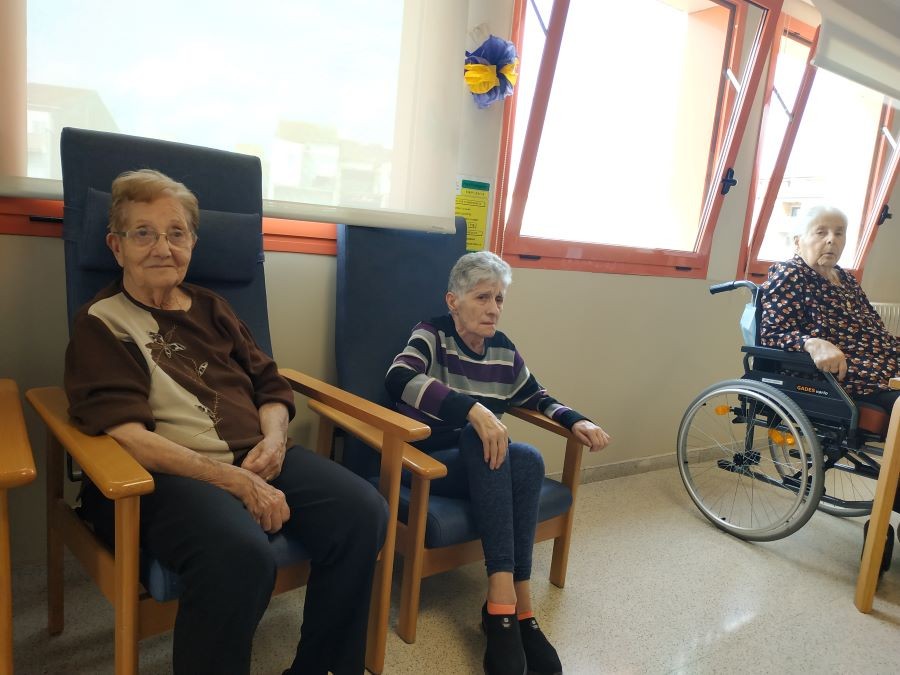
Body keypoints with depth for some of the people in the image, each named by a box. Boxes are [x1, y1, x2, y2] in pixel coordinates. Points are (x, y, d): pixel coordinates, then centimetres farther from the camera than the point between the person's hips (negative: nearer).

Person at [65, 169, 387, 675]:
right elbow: (129, 437, -11)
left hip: (256, 460, 6)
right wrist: (235, 481, -19)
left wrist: (274, 440, -5)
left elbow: (271, 386, 18)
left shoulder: (211, 309, 19)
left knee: (363, 512, -18)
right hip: (168, 474, -5)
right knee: (241, 554, -37)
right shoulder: (101, 325, 2)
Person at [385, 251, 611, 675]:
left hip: (484, 466, 5)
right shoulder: (432, 335, -10)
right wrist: (473, 409, -43)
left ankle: (503, 604, -23)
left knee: (529, 460, -27)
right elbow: (397, 379, -31)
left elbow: (536, 398, 20)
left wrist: (576, 421, 0)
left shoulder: (503, 350, 4)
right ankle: (517, 606, -34)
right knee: (502, 449, -33)